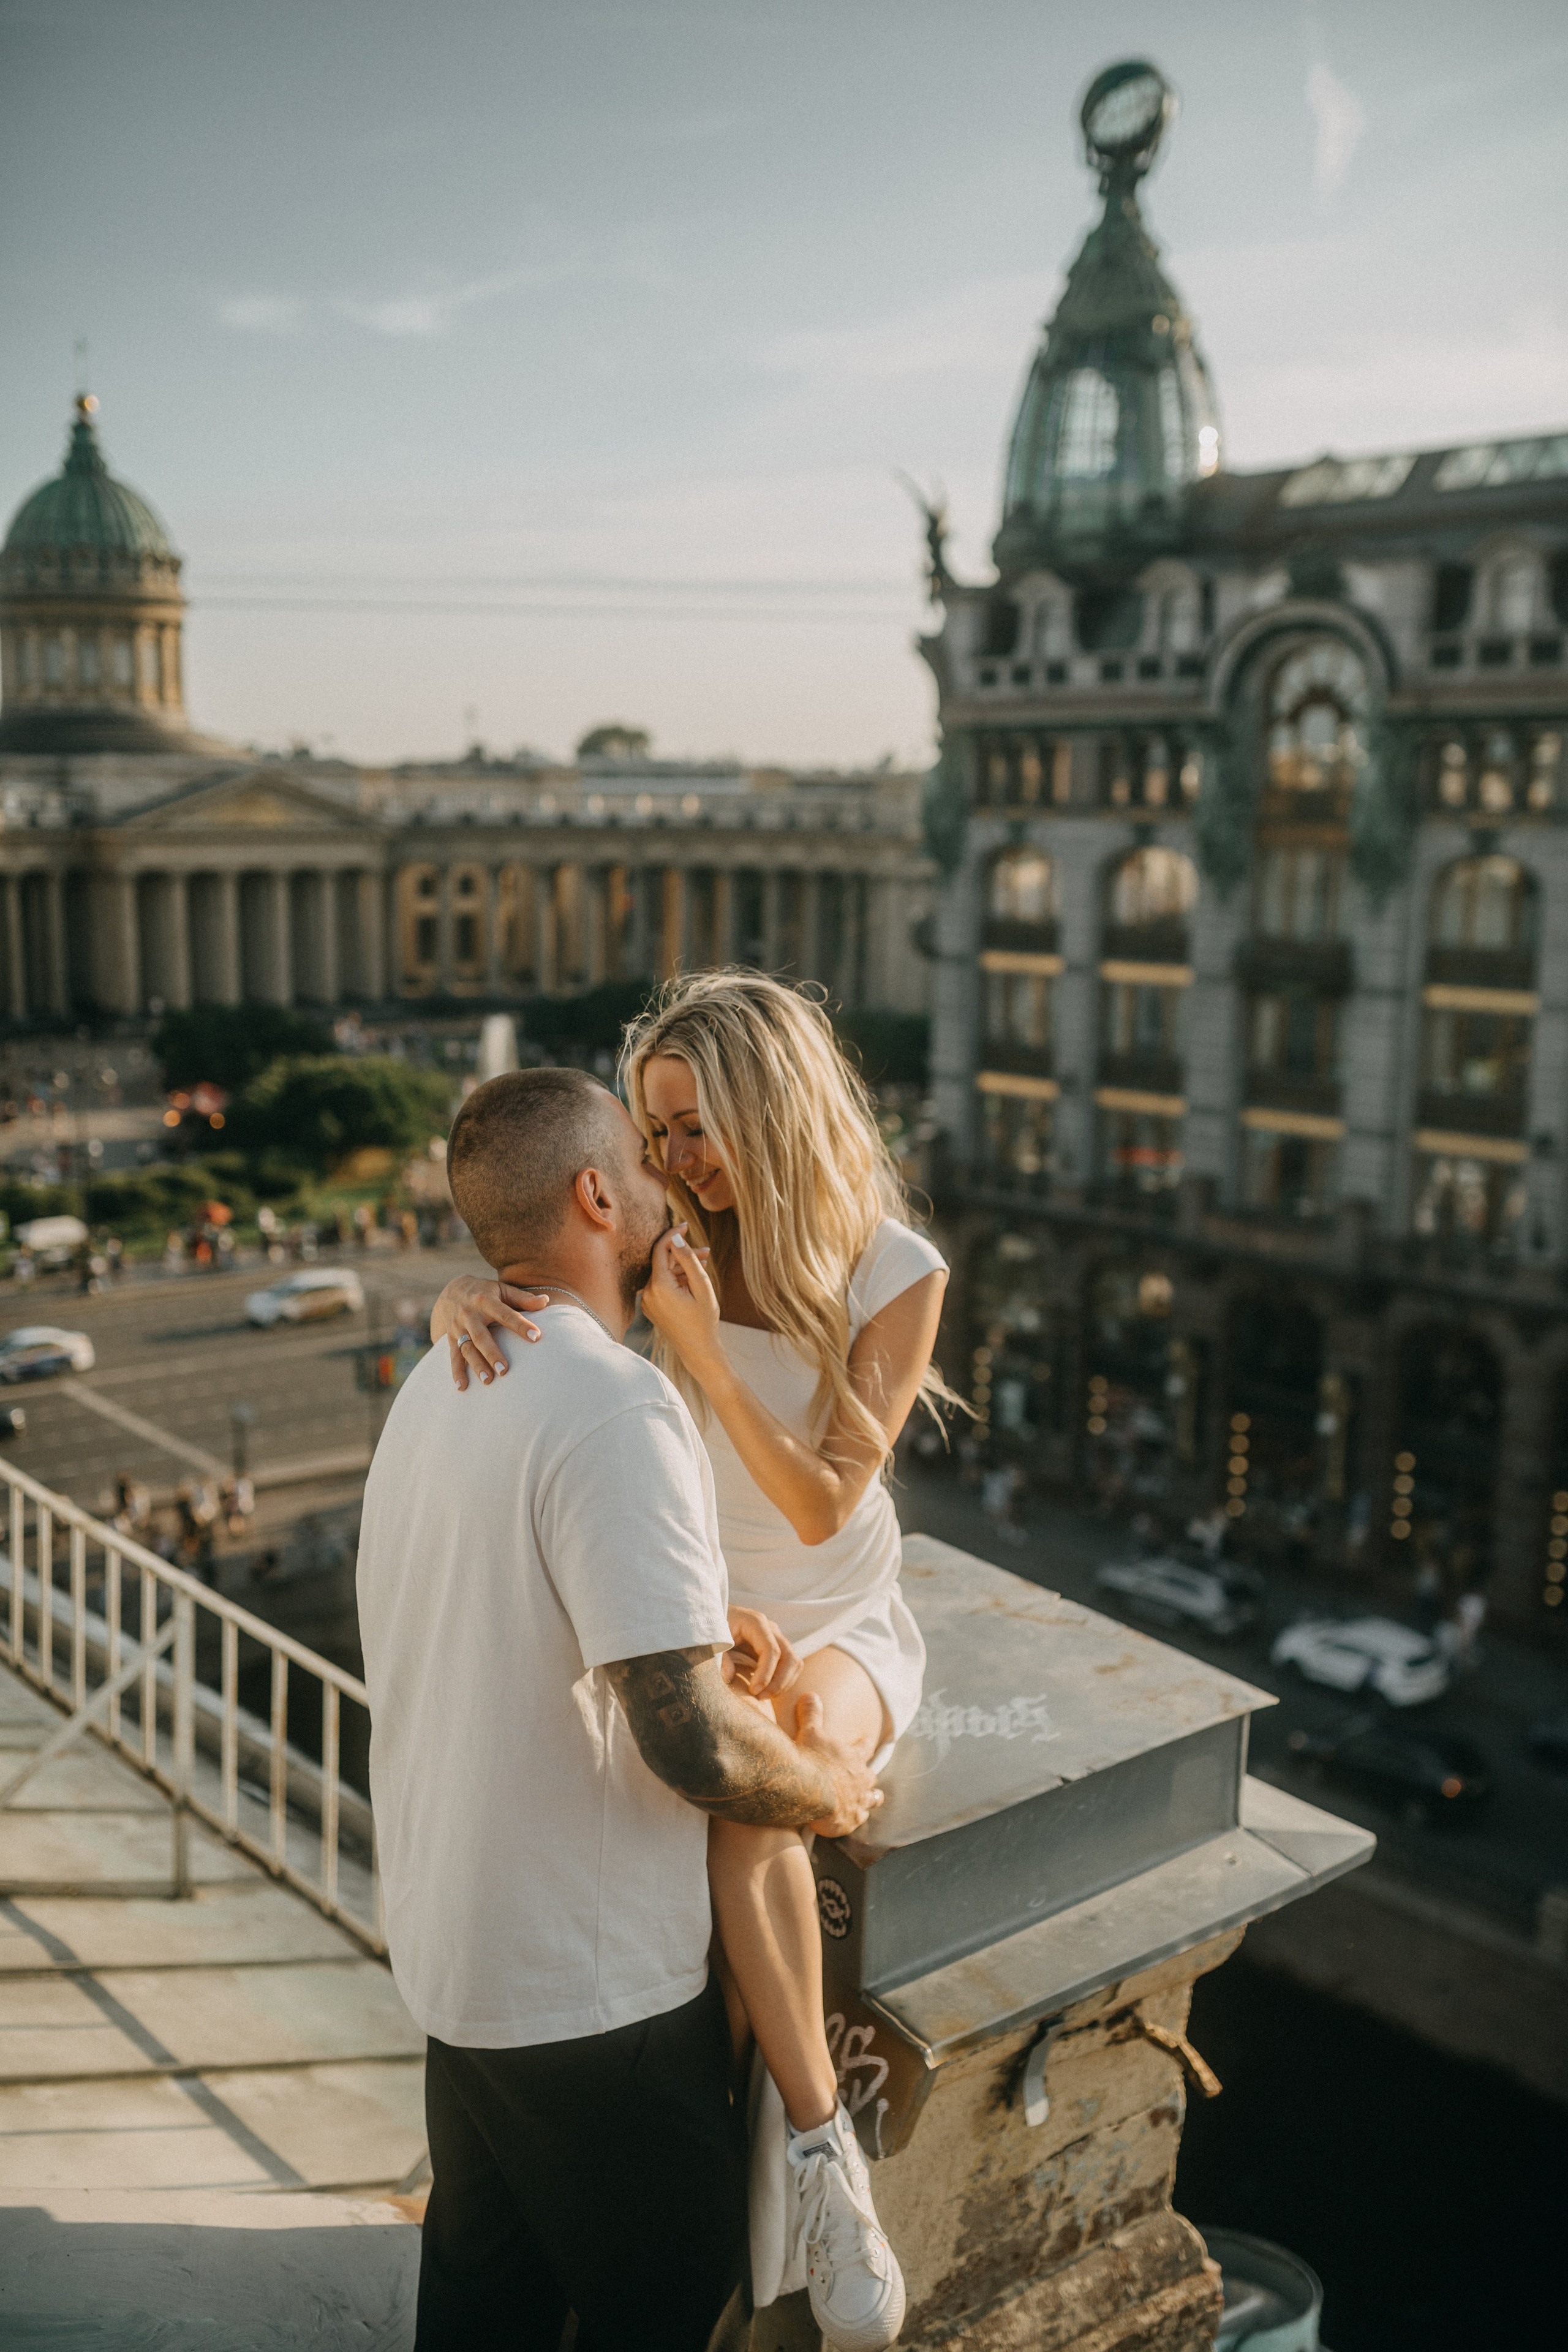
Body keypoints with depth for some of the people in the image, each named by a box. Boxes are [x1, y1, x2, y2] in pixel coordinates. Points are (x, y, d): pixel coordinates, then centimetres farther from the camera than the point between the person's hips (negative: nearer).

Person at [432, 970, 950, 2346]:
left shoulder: (898, 1274, -15)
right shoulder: (680, 1244, -6)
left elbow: (820, 1506, -20)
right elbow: (492, 1296, -4)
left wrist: (699, 1345, -31)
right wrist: (463, 1303, -29)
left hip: (840, 1631, -2)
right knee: (727, 1813, -31)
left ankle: (796, 2128, -19)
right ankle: (815, 2135, -15)